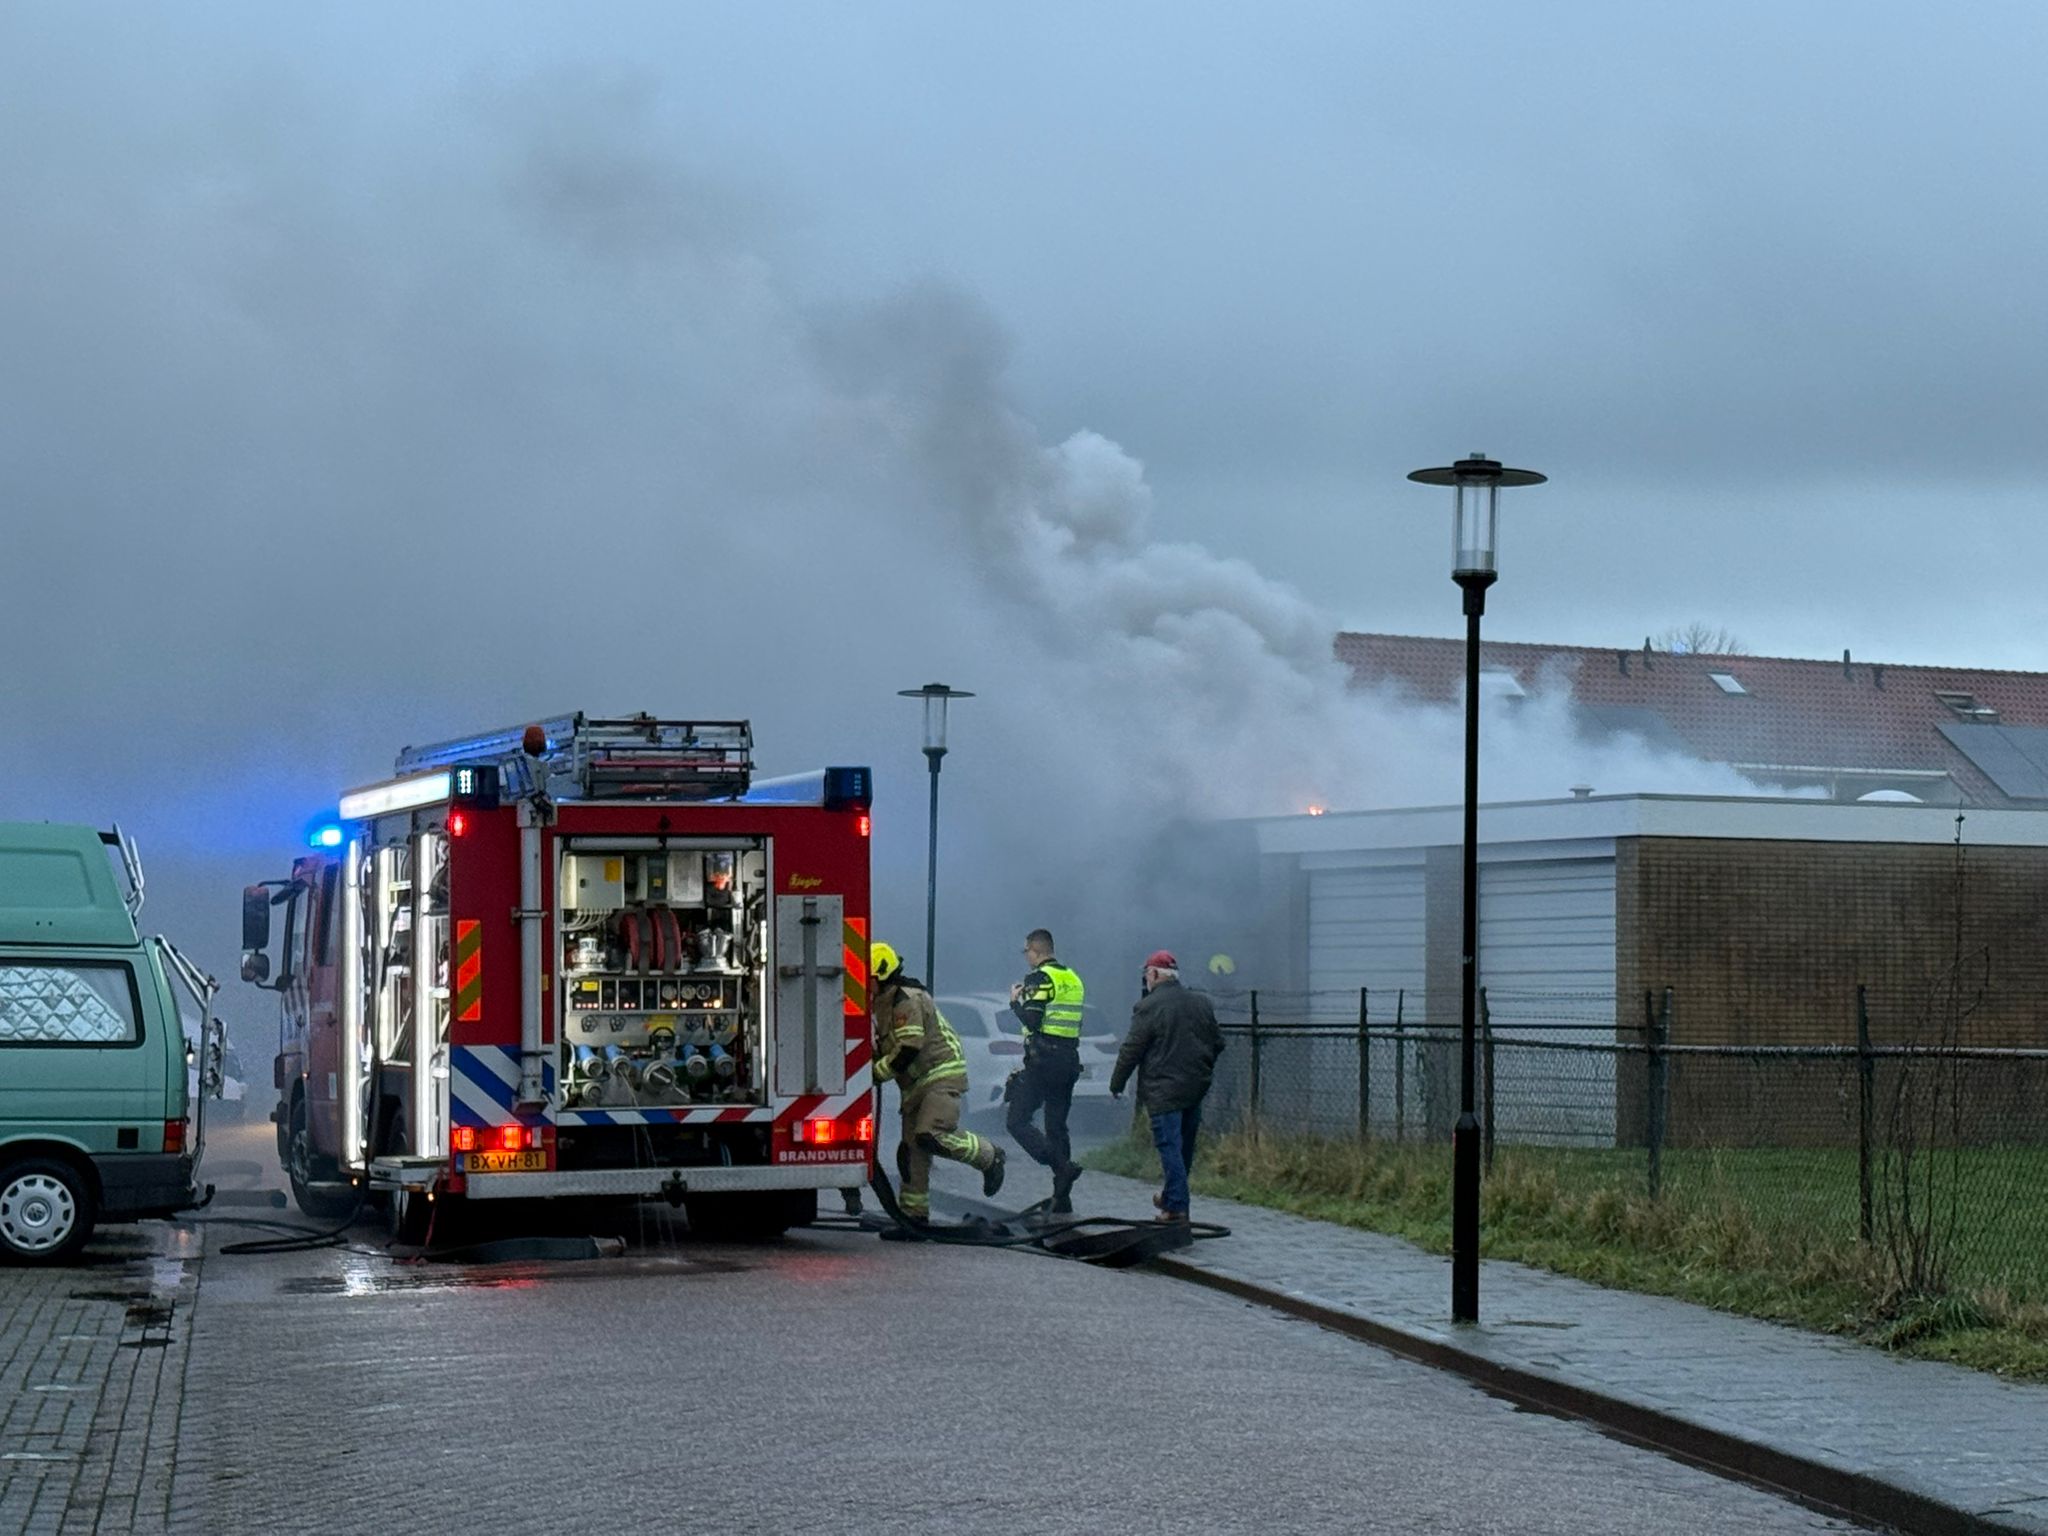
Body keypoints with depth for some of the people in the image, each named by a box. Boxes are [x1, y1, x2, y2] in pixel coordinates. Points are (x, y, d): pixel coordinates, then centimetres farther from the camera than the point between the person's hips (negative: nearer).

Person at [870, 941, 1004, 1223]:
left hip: (942, 1076, -10)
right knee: (911, 1149, 6)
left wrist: (875, 1073, -16)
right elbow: (885, 1049, 25)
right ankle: (913, 1212, 10)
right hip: (915, 1085, 10)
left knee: (931, 1136, -25)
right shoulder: (884, 1004, 18)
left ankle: (989, 1157, -6)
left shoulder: (906, 999, -15)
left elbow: (908, 1049, -23)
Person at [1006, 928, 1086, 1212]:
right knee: (1057, 1125, 13)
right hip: (1070, 1060, 8)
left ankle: (1063, 1167, -21)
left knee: (1017, 1121, -4)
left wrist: (1015, 1002, 0)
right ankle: (1062, 1197, 10)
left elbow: (1032, 1021, -18)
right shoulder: (1073, 978, 17)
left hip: (1043, 1059, -8)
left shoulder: (1039, 978, -9)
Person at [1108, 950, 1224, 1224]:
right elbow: (1217, 1043, 16)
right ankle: (1172, 1197, 31)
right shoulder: (1201, 1003, 9)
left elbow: (1131, 1050, -9)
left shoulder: (1149, 1007, -11)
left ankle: (1176, 1206, -9)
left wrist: (1116, 1084, 2)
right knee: (1185, 1146, 16)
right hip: (1196, 1088, 7)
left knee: (1170, 1147, -5)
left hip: (1163, 1091, -7)